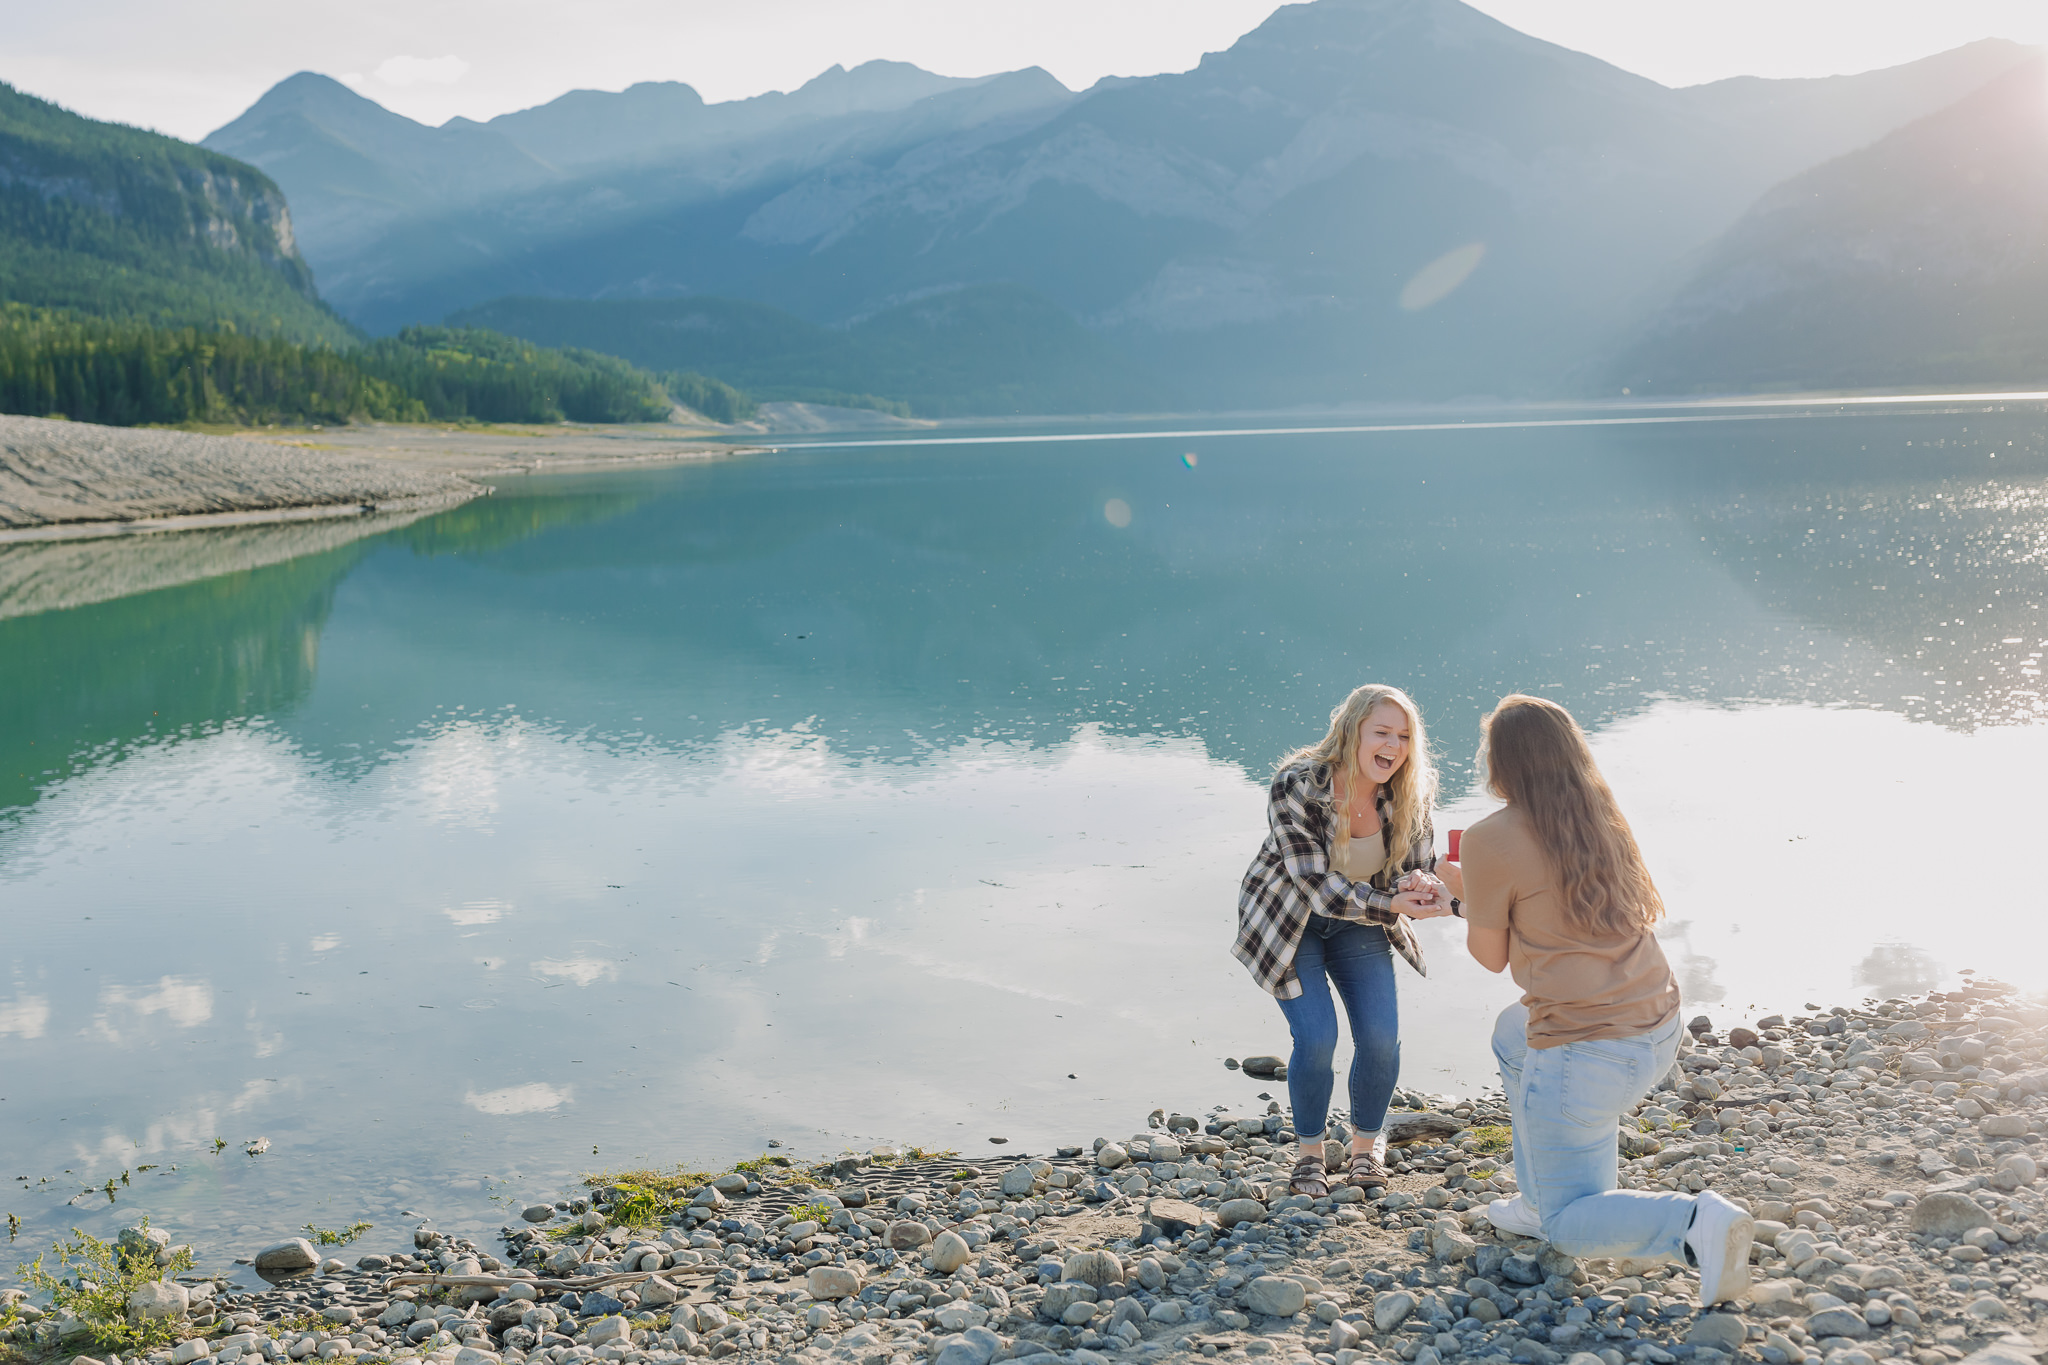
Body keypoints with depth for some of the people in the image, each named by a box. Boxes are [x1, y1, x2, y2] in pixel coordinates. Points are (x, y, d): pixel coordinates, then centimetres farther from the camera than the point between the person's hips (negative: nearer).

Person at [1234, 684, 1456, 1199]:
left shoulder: (1408, 795, -17)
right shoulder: (1296, 787, -31)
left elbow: (1417, 868, -10)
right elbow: (1317, 885, -31)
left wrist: (1421, 887, -35)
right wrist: (1392, 905, -42)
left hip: (1358, 925, 4)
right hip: (1289, 921, -4)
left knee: (1381, 1038, -8)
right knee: (1316, 1038, -15)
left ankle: (1365, 1152, 16)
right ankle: (1310, 1155, 10)